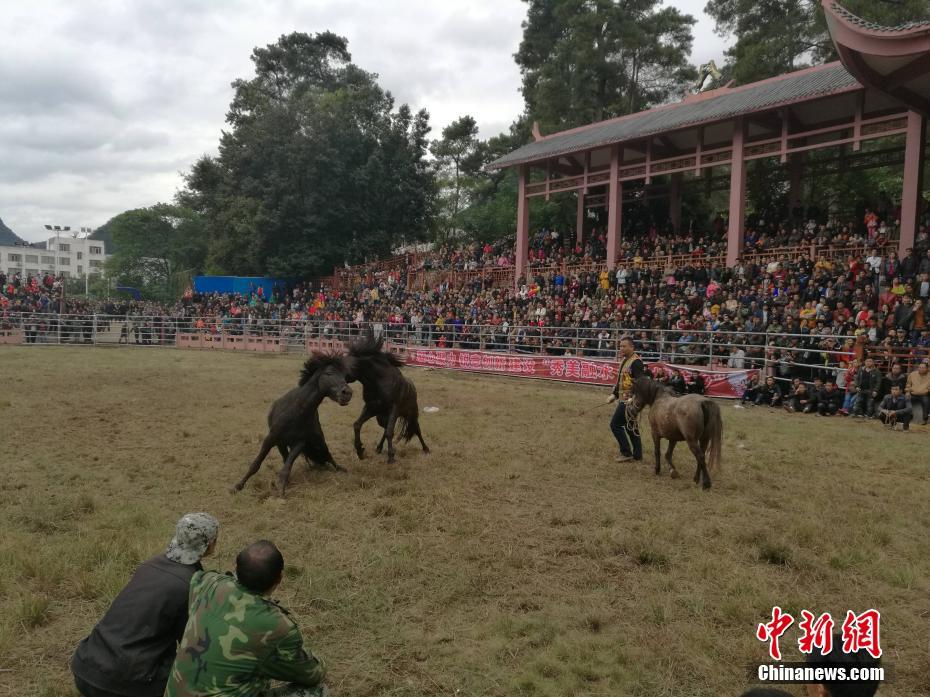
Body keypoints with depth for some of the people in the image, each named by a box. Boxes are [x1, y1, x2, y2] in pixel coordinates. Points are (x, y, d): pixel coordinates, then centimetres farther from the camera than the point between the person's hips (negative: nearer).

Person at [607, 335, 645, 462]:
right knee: (630, 427, 14)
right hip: (624, 400, 10)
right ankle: (637, 454, 22)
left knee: (615, 424, -7)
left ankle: (626, 453, 1)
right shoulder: (624, 361, 16)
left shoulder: (636, 362, -16)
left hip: (630, 401, -10)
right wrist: (614, 394, 17)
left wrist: (633, 398, -32)